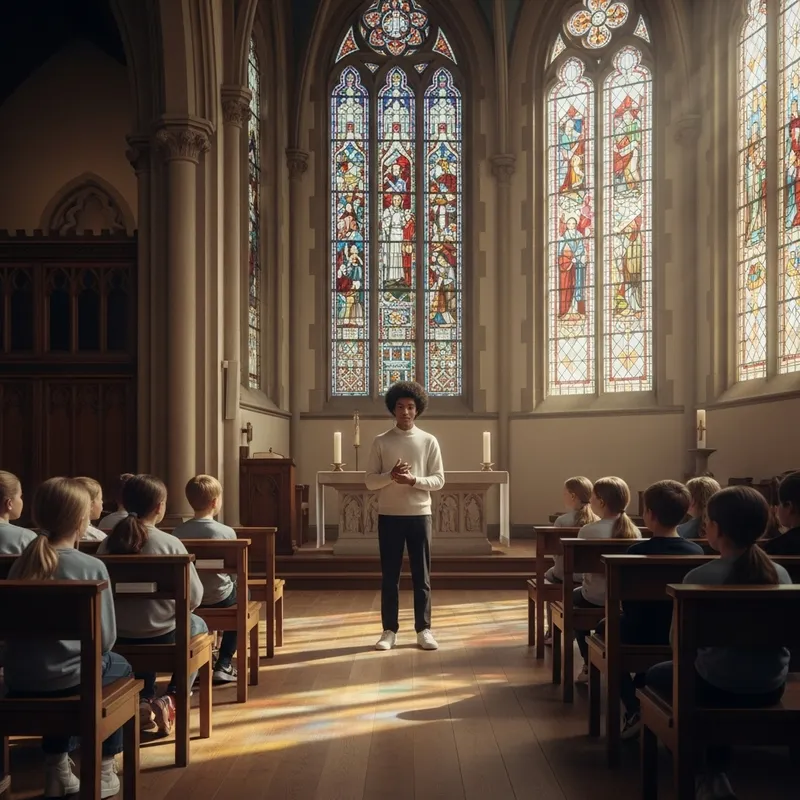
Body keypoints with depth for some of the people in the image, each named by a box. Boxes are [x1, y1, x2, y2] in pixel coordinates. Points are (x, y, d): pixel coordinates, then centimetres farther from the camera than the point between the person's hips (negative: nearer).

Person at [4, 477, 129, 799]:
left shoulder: (20, 564, 0)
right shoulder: (92, 567, -13)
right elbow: (106, 637, -10)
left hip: (19, 681, 5)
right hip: (68, 678, -4)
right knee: (119, 667, 27)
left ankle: (57, 769, 39)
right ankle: (103, 771, 29)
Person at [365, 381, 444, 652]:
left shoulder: (429, 441, 3)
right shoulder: (381, 441, 3)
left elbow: (439, 480, 0)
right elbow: (370, 482, 0)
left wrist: (413, 480, -17)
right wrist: (391, 475, -18)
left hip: (419, 515, 0)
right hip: (389, 516, 0)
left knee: (421, 575, 5)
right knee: (389, 575, 5)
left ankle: (423, 629, 13)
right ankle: (389, 631, 12)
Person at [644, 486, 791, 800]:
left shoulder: (699, 577, -18)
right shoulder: (781, 575, -5)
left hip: (718, 688, -4)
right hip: (771, 689, 5)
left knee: (655, 675, 26)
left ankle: (701, 775, 27)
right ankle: (716, 773, 40)